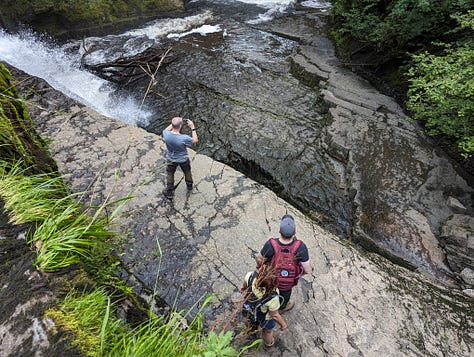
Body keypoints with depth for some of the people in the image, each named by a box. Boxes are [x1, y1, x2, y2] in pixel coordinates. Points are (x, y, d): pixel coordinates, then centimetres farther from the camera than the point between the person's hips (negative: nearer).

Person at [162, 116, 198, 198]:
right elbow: (195, 140, -17)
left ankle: (169, 192, 41)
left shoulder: (166, 135, -28)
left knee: (170, 175, 25)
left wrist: (174, 123, -8)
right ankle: (189, 185, 55)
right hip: (183, 160, -2)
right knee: (187, 172, 29)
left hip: (171, 160, 2)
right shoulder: (184, 138, -38)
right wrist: (192, 128, -17)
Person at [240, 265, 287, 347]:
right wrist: (283, 324, -4)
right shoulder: (273, 298, -46)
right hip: (265, 318, -3)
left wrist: (243, 287, 12)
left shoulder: (250, 276, -38)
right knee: (267, 331, 34)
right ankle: (269, 343, 65)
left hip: (249, 310, 3)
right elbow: (275, 315, -25)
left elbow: (245, 282, -12)